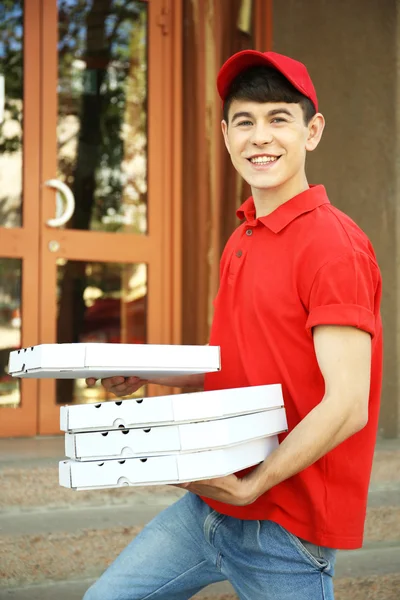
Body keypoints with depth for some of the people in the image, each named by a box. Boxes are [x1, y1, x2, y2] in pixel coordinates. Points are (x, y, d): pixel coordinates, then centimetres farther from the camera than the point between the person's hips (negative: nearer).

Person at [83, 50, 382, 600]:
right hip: (210, 506, 8)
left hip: (285, 528, -8)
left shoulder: (333, 245, -18)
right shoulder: (243, 239, 9)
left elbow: (346, 406, -22)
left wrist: (251, 486, -18)